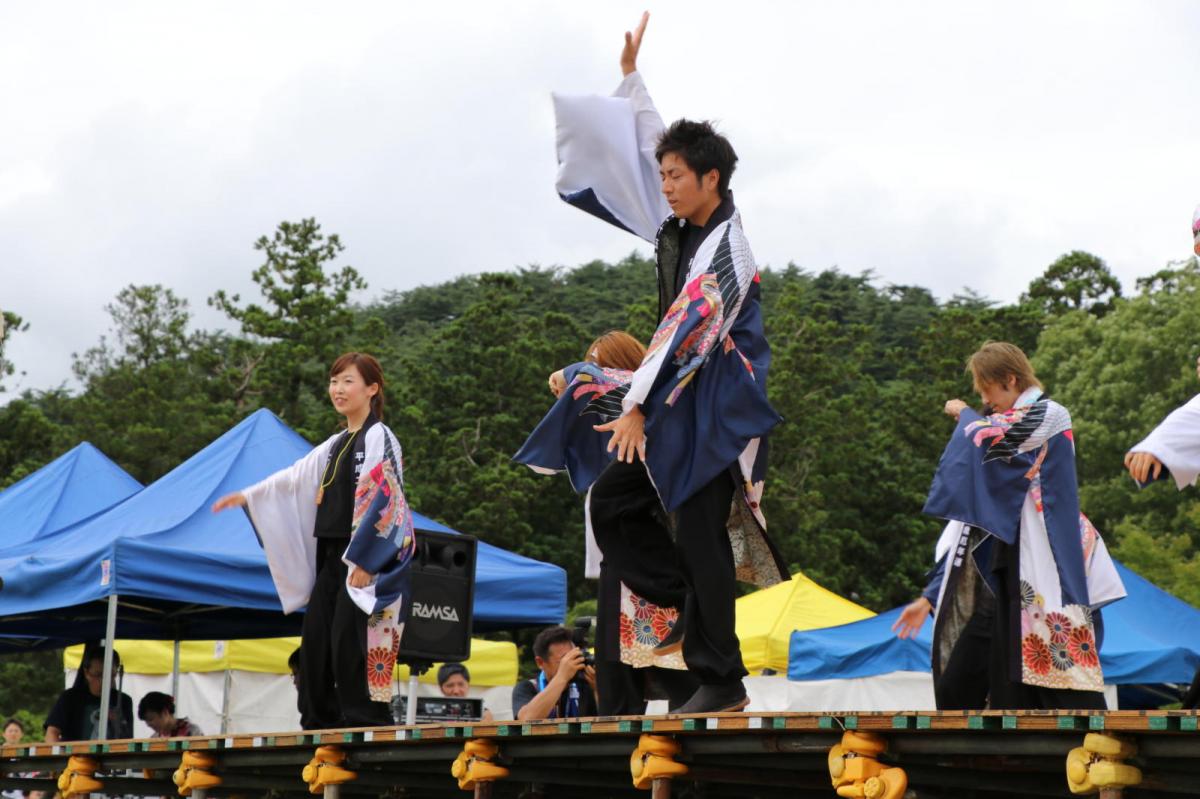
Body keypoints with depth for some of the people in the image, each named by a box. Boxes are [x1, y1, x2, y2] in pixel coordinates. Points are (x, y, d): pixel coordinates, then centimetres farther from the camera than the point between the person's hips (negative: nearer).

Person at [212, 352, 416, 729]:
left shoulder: (379, 438, -7)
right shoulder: (337, 444, 18)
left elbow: (382, 500, -14)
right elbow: (294, 477, 27)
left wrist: (362, 561, -19)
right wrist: (247, 496, 28)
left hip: (364, 559, -8)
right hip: (331, 556, 8)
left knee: (350, 641, -12)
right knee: (316, 642, 6)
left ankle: (366, 723, -7)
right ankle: (319, 724, 12)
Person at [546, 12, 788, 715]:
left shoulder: (725, 248, -17)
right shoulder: (678, 227, 7)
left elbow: (686, 332, -23)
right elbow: (647, 144, 21)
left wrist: (637, 407, -25)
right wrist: (631, 74, 21)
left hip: (718, 408, -9)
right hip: (678, 401, 9)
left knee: (699, 531, -8)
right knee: (611, 501, 6)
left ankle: (722, 681, 0)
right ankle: (692, 606, 16)